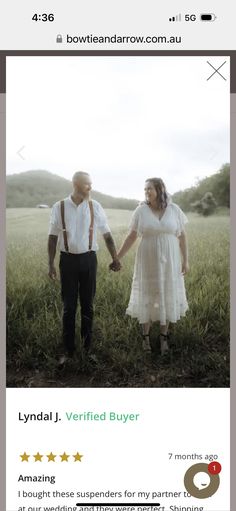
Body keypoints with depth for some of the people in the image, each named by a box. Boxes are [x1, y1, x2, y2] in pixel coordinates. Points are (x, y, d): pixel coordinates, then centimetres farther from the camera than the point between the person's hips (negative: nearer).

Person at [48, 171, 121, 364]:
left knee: (87, 304, 10)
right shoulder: (59, 207, -3)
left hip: (88, 259, 1)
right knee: (69, 306, 6)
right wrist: (51, 264, -2)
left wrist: (115, 259, 2)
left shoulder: (95, 207, 0)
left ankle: (87, 346, 26)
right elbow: (53, 238, 2)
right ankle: (68, 350, 18)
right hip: (68, 260, -1)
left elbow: (107, 235, 5)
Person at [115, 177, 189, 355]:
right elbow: (131, 237, -2)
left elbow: (182, 236, 2)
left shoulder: (174, 209, -3)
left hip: (169, 262, 1)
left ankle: (164, 337, 24)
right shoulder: (141, 210, -5)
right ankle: (146, 336, 24)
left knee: (167, 297, 8)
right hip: (148, 262, -1)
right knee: (147, 297, 6)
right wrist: (117, 258, -4)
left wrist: (185, 260, 0)